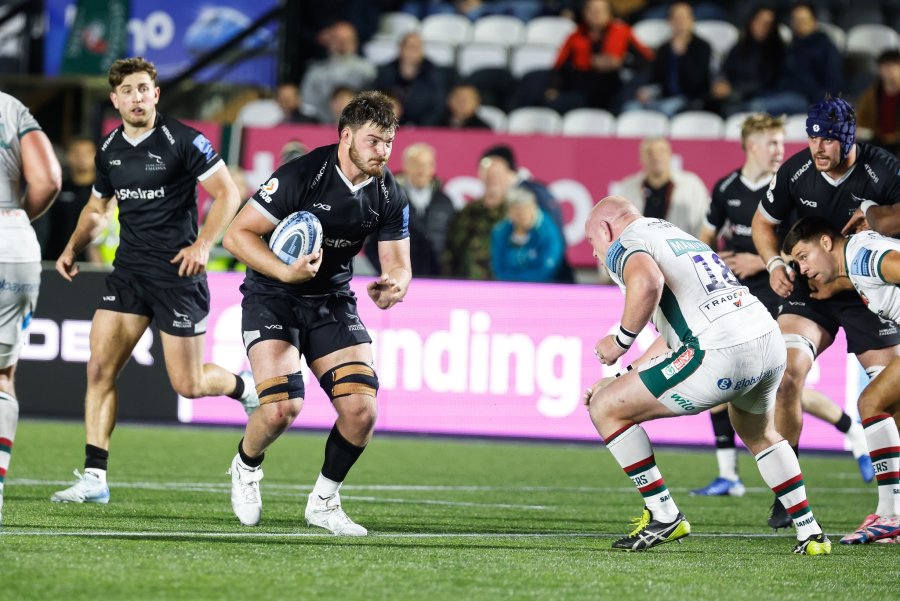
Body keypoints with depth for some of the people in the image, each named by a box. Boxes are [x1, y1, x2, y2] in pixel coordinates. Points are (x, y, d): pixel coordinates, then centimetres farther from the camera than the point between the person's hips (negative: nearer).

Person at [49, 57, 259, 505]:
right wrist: (73, 247, 9)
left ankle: (245, 387, 32)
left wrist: (202, 245, -21)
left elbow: (227, 194, -9)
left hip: (177, 272, -5)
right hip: (129, 273, 5)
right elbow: (96, 206, 24)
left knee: (188, 385, -2)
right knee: (100, 368, -7)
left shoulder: (182, 141, -11)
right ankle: (94, 479, -6)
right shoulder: (109, 150, 7)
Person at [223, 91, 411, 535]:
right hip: (273, 298, -5)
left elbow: (398, 263, -1)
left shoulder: (389, 195, -5)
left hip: (332, 301, 5)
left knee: (361, 410, -13)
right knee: (283, 407, -22)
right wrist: (285, 272, -32)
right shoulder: (302, 175, -20)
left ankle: (323, 502, 12)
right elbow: (237, 234, -18)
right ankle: (246, 466, 13)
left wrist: (393, 285, -26)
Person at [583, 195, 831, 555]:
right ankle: (810, 534, 34)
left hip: (721, 350, -9)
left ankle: (663, 516, 5)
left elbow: (648, 282, -22)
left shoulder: (622, 245, 4)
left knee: (606, 408, 4)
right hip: (770, 340, 9)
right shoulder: (676, 234, 31)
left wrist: (621, 340, -6)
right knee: (759, 434, 37)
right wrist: (622, 377, 38)